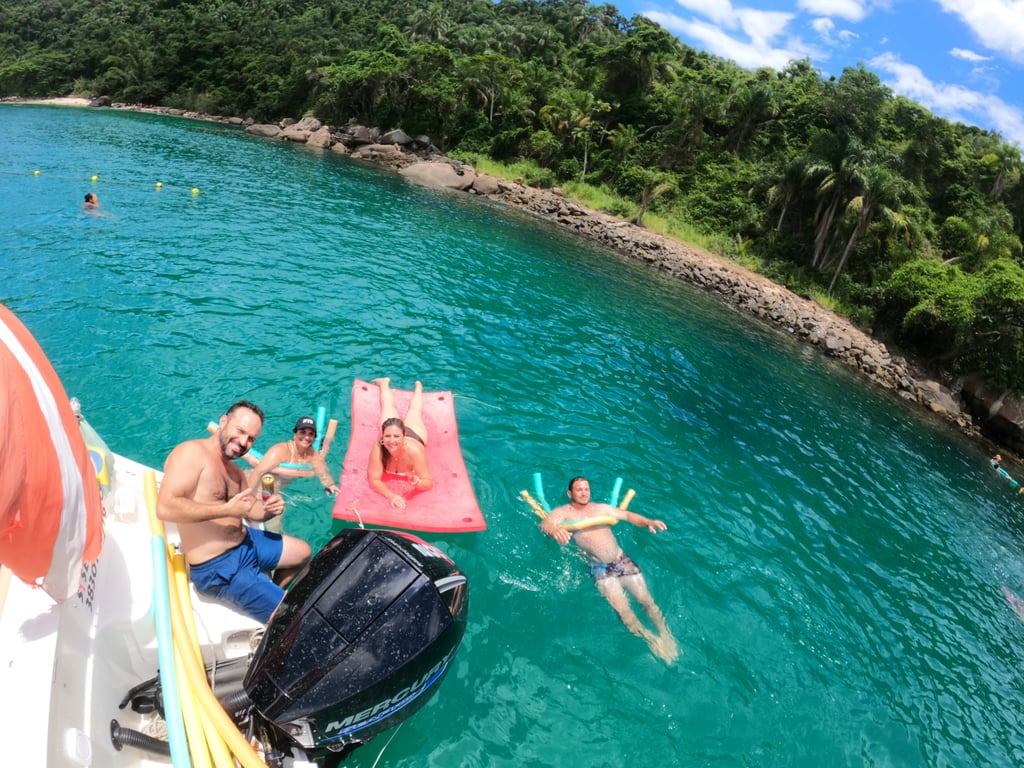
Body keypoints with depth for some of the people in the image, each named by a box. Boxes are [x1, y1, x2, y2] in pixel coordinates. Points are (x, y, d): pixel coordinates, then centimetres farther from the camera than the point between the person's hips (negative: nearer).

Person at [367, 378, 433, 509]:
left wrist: (418, 483, -67)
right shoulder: (378, 448, -47)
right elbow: (374, 480, -42)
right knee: (388, 407, 33)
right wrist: (390, 495, -61)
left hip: (414, 434, 0)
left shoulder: (414, 451, -50)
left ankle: (418, 386, 64)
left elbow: (429, 483, -43)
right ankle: (385, 383, 63)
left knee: (414, 411, 34)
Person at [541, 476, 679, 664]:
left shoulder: (602, 508, 17)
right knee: (622, 609, -18)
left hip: (622, 559, 4)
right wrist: (554, 530, -41)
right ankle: (651, 640, -10)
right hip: (600, 567, -4)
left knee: (646, 600, -3)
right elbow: (545, 523, -15)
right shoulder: (563, 512, 3)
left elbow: (628, 515, 12)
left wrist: (648, 522, -10)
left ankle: (666, 635, 8)